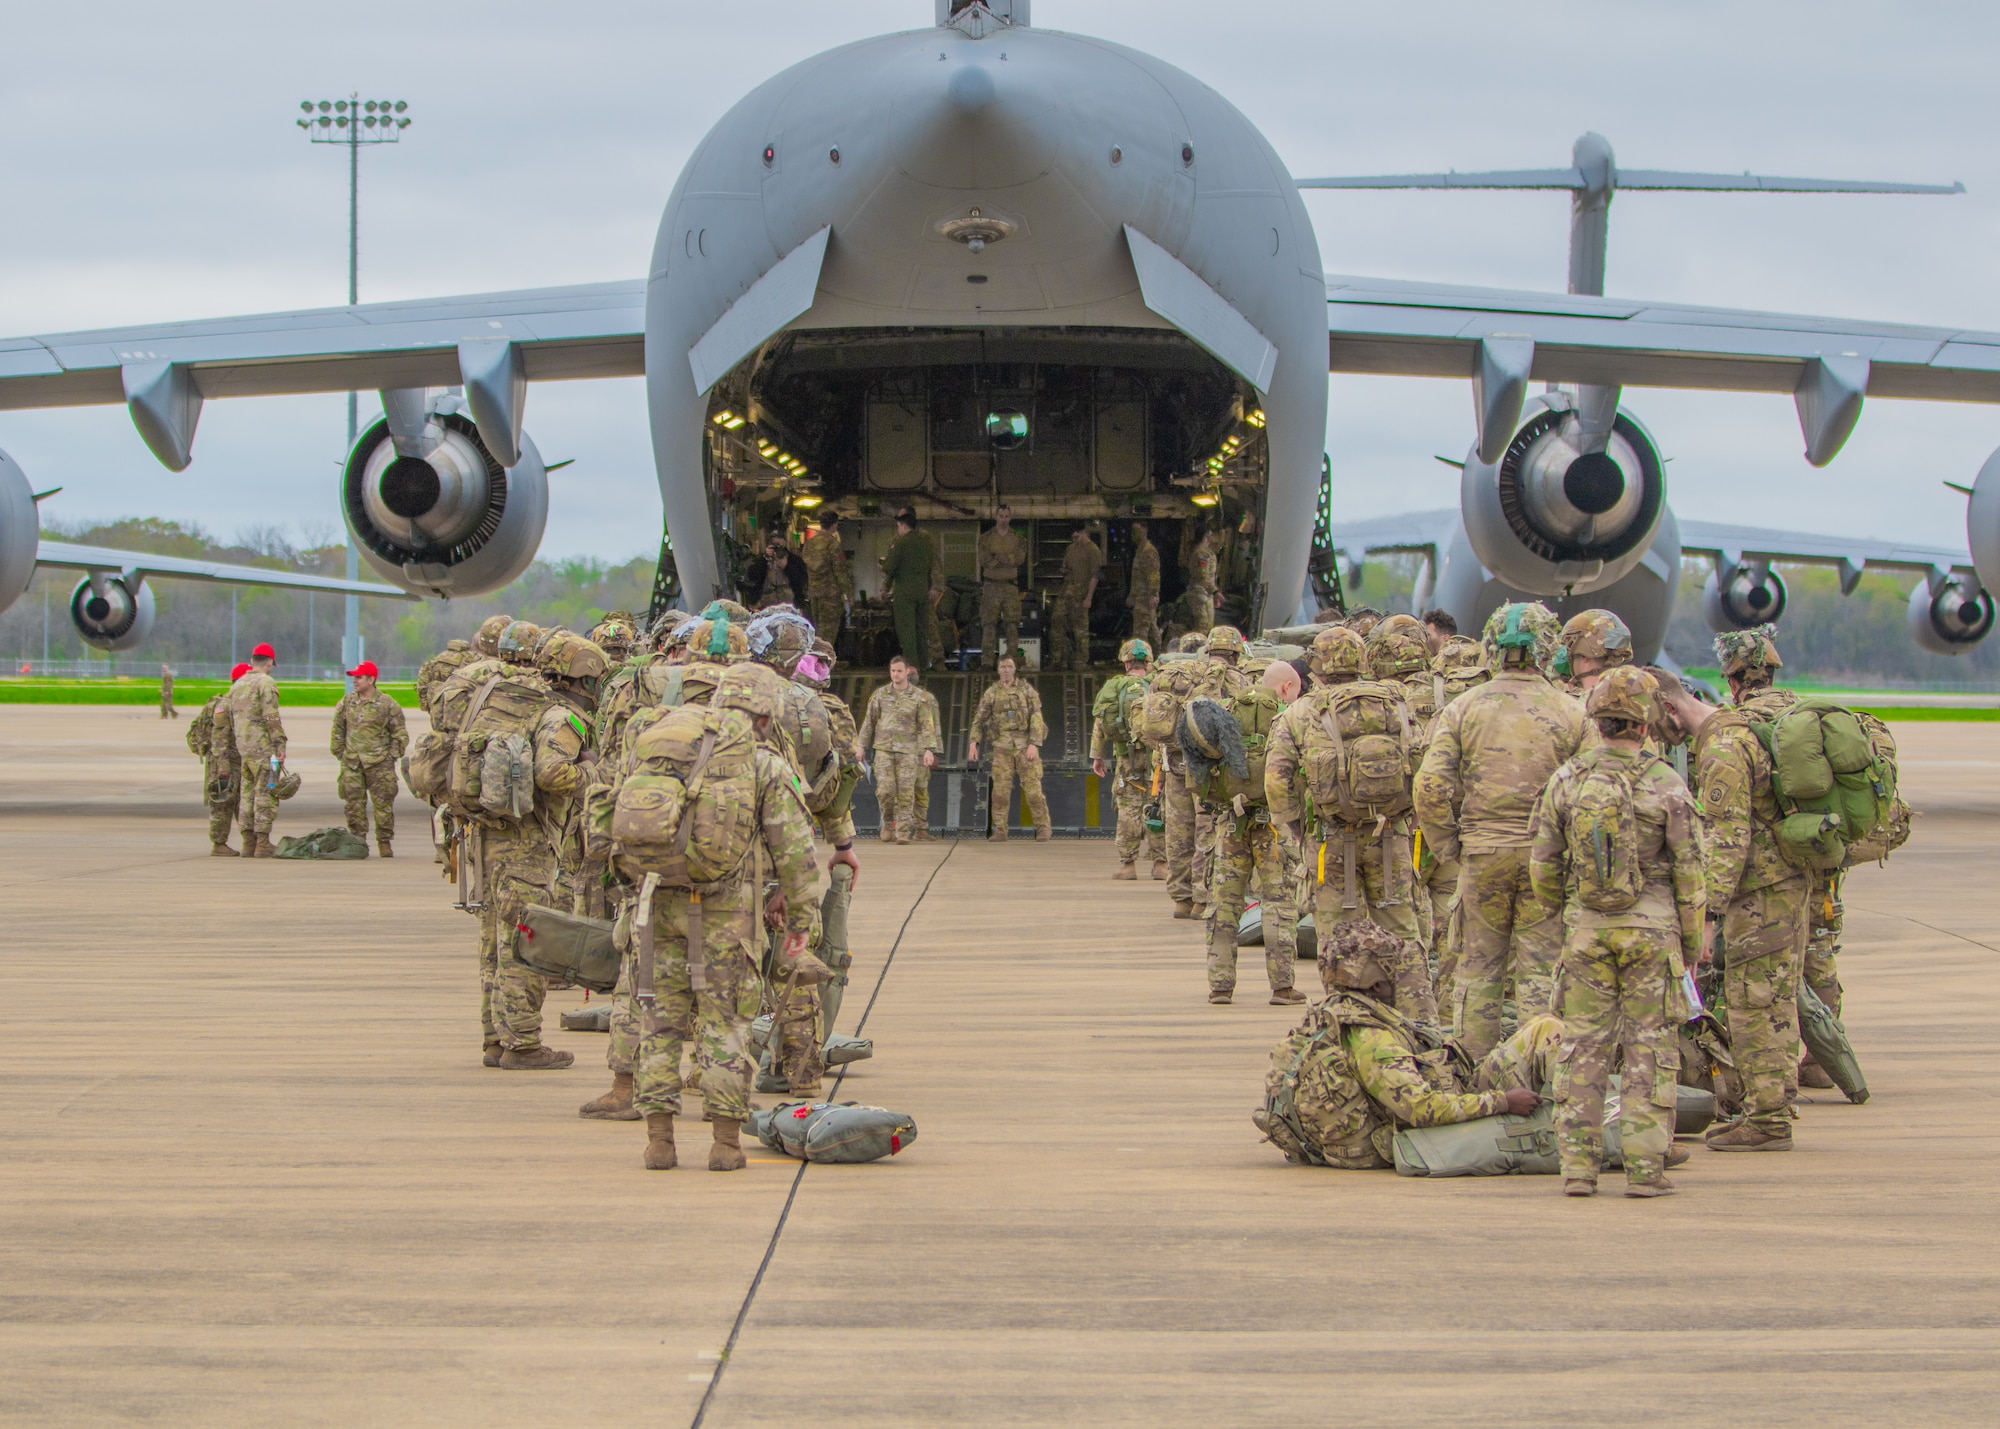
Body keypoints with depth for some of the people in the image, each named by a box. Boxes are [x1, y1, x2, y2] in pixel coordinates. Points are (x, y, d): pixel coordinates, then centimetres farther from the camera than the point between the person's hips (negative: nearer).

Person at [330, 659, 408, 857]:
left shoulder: (387, 704, -2)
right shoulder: (347, 702, 8)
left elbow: (400, 733, 4)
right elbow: (338, 730, 16)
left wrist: (392, 756, -1)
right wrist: (340, 754, 10)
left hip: (379, 764, -3)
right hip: (352, 764, 3)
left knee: (383, 804, -1)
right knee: (354, 804, 2)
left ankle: (384, 842, 7)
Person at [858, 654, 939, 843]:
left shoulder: (918, 696, 3)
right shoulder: (880, 694, 8)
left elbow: (926, 724, 0)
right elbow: (869, 721, 13)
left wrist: (929, 749, -10)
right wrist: (861, 746, 10)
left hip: (908, 750, -1)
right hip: (883, 748, 1)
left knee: (905, 791, -6)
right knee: (885, 789, -8)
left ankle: (903, 831, -2)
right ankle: (888, 822, 14)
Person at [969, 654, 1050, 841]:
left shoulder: (1027, 690, 0)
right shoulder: (991, 693, 6)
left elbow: (1036, 718, -6)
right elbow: (979, 720, 7)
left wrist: (1034, 744, -17)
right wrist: (973, 743, -6)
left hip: (1025, 746, -2)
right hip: (1002, 746, 2)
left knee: (1033, 788, -5)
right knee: (1000, 789, -3)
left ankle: (1043, 828, 3)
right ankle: (1000, 831, 1)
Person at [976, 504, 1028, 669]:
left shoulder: (1017, 538, 10)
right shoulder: (986, 538, 7)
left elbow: (1020, 559, -6)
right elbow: (983, 560, -6)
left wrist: (996, 558, -15)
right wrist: (1008, 559, -12)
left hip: (1011, 585, 1)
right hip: (991, 585, -1)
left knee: (1012, 623, -3)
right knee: (989, 624, -5)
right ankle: (987, 661, -4)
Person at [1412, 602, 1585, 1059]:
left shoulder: (1462, 709, 0)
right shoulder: (1570, 713, -2)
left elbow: (1431, 786, -6)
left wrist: (1447, 846, 4)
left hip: (1482, 854, 1)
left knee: (1477, 970, 9)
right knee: (1540, 972, 4)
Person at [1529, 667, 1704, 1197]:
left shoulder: (1566, 781, 1)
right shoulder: (1666, 785, -6)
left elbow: (1542, 867, 7)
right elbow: (1689, 871, -3)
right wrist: (1692, 940, 7)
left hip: (1585, 929, 2)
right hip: (1651, 928, -2)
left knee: (1583, 1045, 7)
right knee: (1649, 1047, 3)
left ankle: (1578, 1165, 5)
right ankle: (1644, 1167, 0)